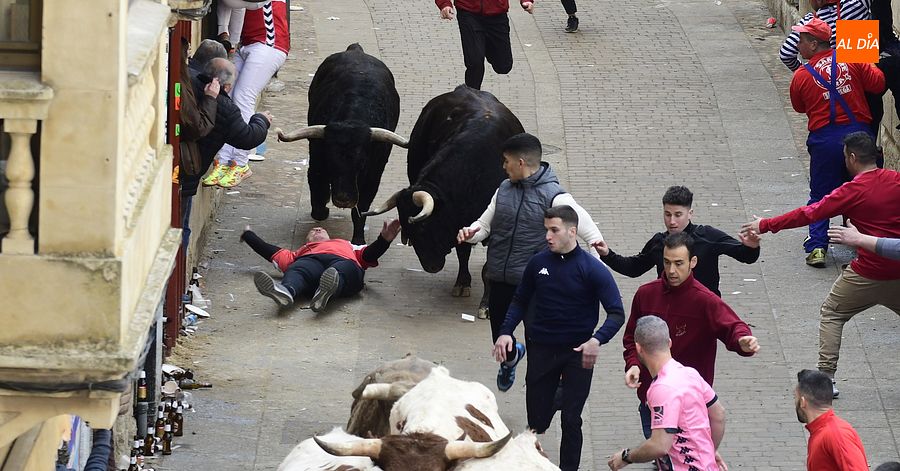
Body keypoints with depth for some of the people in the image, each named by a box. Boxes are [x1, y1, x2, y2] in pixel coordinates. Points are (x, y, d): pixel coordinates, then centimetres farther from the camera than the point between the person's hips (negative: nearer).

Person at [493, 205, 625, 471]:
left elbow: (617, 314, -14)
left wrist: (597, 340, -31)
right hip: (542, 350, 3)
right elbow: (520, 302, 12)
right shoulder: (538, 263, -2)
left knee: (570, 421, -1)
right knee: (537, 420, 9)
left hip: (578, 353, -3)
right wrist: (506, 332, -3)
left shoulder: (592, 269, -12)